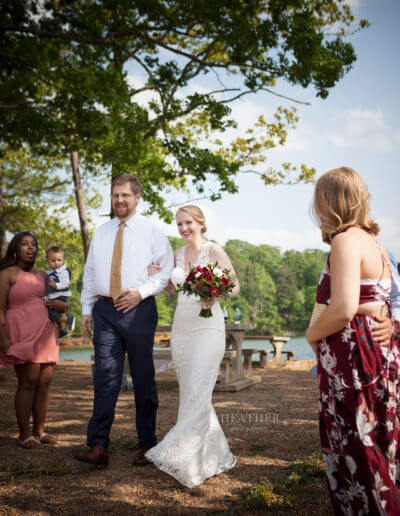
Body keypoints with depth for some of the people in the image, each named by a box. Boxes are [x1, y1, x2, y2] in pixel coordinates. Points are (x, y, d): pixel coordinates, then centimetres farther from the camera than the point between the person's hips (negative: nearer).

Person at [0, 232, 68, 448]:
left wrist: (60, 304, -5)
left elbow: (65, 305, 18)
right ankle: (24, 434, 0)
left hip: (45, 334, 6)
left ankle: (39, 431, 13)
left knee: (44, 383, 4)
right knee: (28, 382, -9)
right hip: (22, 334, -6)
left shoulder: (42, 275, 18)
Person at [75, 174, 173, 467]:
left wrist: (141, 292, -12)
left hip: (138, 310, -3)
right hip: (104, 311, 3)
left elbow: (168, 270, 0)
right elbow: (90, 273, 18)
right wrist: (87, 309, 10)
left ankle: (148, 445, 16)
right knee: (106, 377, -3)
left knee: (143, 379, 5)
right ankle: (98, 447, -2)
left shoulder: (151, 231, 3)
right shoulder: (101, 233, 15)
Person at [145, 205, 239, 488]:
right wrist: (160, 276, 5)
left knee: (199, 391, -12)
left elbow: (235, 286, -1)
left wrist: (216, 295, -20)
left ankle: (181, 456, -7)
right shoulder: (178, 253, 14)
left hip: (208, 327, -6)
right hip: (181, 327, 6)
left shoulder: (214, 250, -2)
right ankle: (216, 453, 21)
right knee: (189, 393, 8)